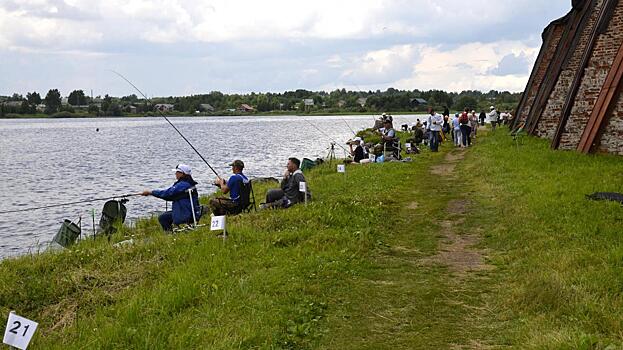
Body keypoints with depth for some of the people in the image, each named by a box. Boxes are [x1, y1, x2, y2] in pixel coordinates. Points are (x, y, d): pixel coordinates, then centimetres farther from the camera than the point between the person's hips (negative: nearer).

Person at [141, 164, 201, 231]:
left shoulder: (182, 185, -18)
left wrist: (150, 192, -12)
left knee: (162, 218, -6)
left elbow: (167, 193, -20)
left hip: (186, 215, -10)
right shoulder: (189, 184, 14)